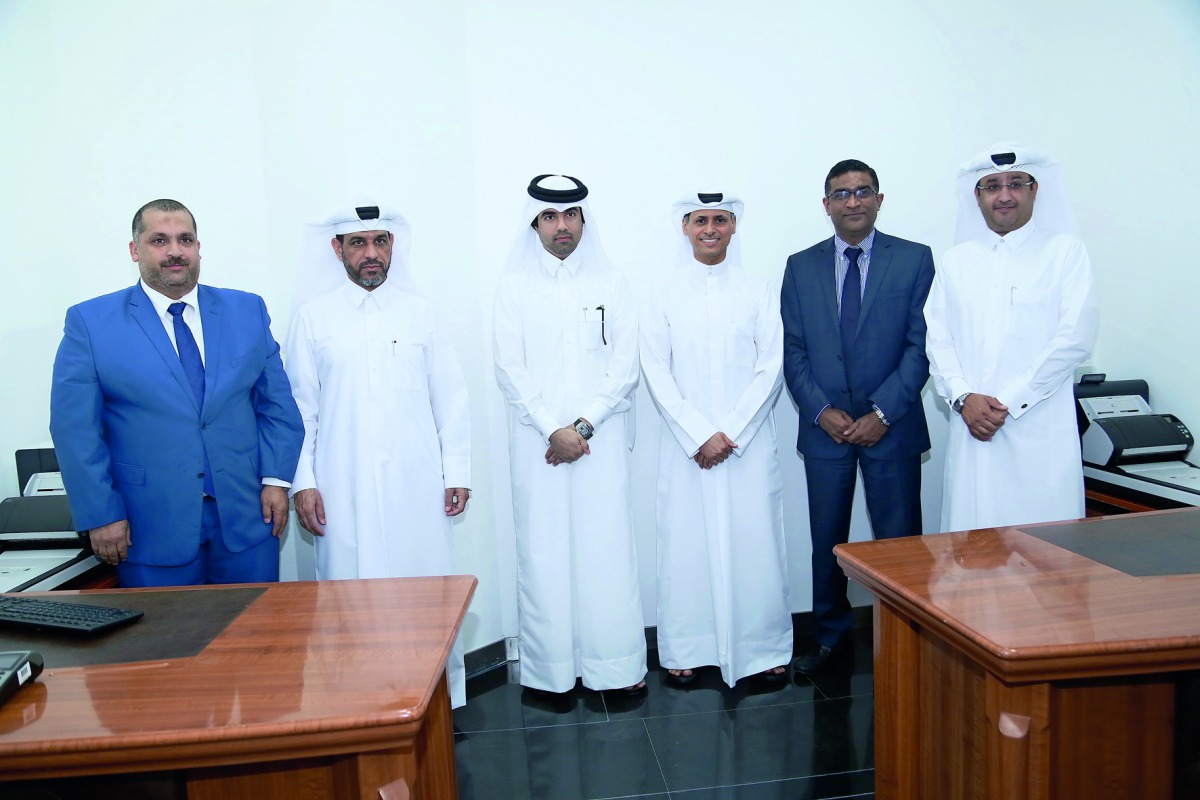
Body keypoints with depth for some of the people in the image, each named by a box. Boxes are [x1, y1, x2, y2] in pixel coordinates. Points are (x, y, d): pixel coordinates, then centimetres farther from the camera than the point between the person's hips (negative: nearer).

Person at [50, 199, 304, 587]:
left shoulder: (248, 311, 7)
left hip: (246, 517, 2)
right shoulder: (89, 322, 0)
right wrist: (102, 514, -7)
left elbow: (276, 402, 7)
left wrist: (276, 479, -1)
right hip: (151, 529, -2)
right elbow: (75, 428, -3)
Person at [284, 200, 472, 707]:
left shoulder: (418, 312, 9)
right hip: (345, 490, 0)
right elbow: (299, 406, 5)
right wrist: (303, 481, -1)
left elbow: (450, 397, 8)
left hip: (417, 485, 1)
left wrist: (457, 471, 4)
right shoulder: (313, 318, 7)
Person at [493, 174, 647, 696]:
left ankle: (617, 665, 11)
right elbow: (510, 370, 0)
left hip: (601, 438, 0)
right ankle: (551, 668, 12)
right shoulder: (514, 287, 6)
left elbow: (624, 365, 1)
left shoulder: (610, 283, 8)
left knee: (608, 548, 0)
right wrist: (553, 431, -9)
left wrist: (583, 425, -9)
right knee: (543, 551, 1)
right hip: (536, 440, 0)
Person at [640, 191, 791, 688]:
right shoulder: (663, 293, 5)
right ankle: (685, 652, 17)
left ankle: (765, 649, 18)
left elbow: (771, 369, 1)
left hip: (749, 441, 0)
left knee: (755, 543, 2)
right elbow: (656, 372, -1)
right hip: (685, 444, 0)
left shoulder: (758, 292, 6)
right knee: (686, 545, 3)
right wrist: (699, 435, -9)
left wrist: (731, 431, -9)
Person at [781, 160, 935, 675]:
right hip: (825, 426, 2)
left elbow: (921, 344, -3)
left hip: (891, 426, -2)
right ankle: (830, 636, 24)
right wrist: (821, 411, -7)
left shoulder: (915, 260, 2)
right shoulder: (801, 266, 8)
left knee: (898, 540, 3)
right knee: (827, 541, 9)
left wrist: (883, 413, -12)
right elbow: (792, 350, 5)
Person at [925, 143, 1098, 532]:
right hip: (972, 429, 3)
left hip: (1039, 432, -2)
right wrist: (963, 398, -8)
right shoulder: (955, 261, 16)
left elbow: (1074, 339, -4)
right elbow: (938, 340, 9)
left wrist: (1008, 404, -10)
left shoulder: (1065, 251, 6)